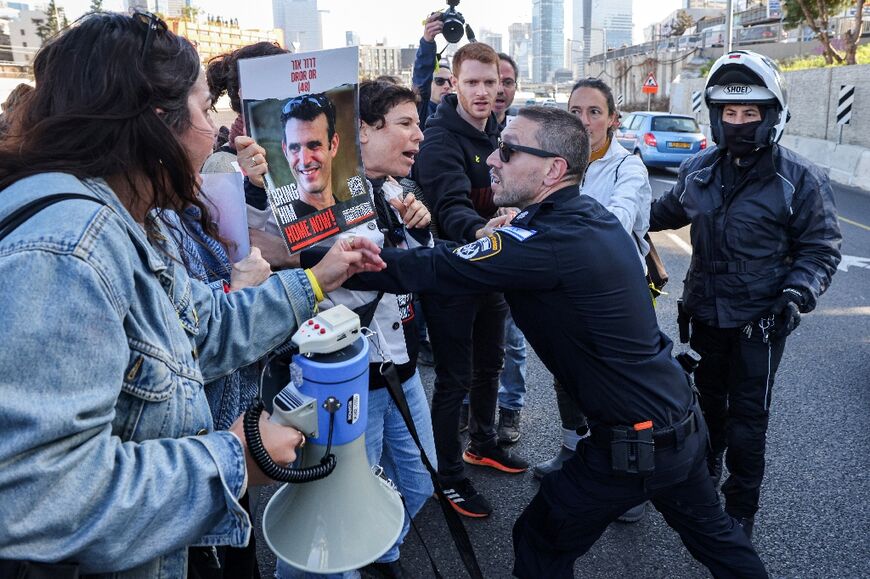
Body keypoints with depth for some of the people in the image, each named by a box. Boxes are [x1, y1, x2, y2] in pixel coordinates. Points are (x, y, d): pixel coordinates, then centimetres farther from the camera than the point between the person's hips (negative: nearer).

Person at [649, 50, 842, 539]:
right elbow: (670, 210, 22)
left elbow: (821, 247, -4)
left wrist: (797, 293, -19)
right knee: (706, 402, 20)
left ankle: (740, 512, 22)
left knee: (747, 418, 5)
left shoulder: (799, 180, -10)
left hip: (760, 320, -4)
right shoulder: (699, 170, 2)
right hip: (705, 312, 4)